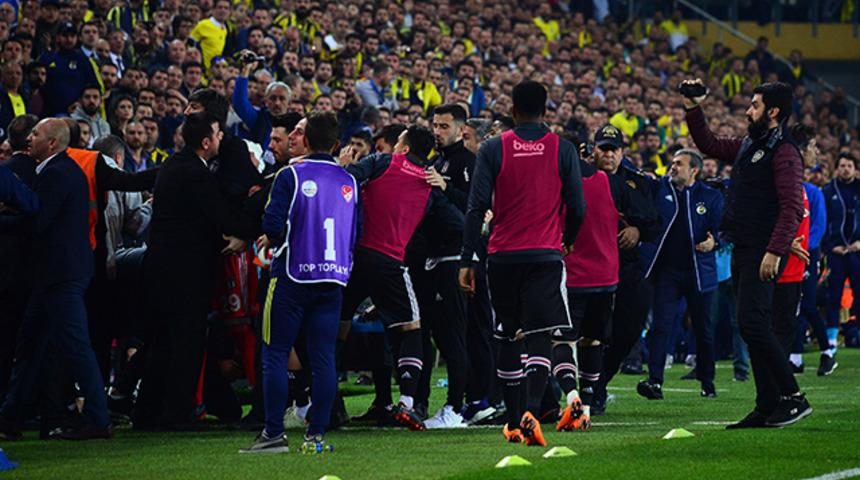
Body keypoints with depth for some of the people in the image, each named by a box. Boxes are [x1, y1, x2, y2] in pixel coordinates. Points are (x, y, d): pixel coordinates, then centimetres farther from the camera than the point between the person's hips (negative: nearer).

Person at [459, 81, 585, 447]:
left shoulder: (493, 150, 1)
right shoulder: (563, 150, 1)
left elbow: (477, 207, -5)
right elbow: (577, 208, 2)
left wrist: (467, 260, -3)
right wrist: (567, 241, 22)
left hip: (503, 257, 1)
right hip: (546, 254, -1)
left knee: (507, 337, 12)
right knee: (541, 335, -5)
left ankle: (513, 423, 17)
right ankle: (531, 411, -27)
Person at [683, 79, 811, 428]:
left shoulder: (783, 152, -12)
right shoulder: (748, 146, 16)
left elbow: (791, 207, -20)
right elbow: (708, 145, 32)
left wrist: (774, 251, -26)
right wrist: (692, 109, 21)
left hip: (763, 253, -9)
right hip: (743, 251, 9)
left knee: (752, 324, -17)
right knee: (755, 329, 8)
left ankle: (793, 397, -12)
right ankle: (767, 407, 10)